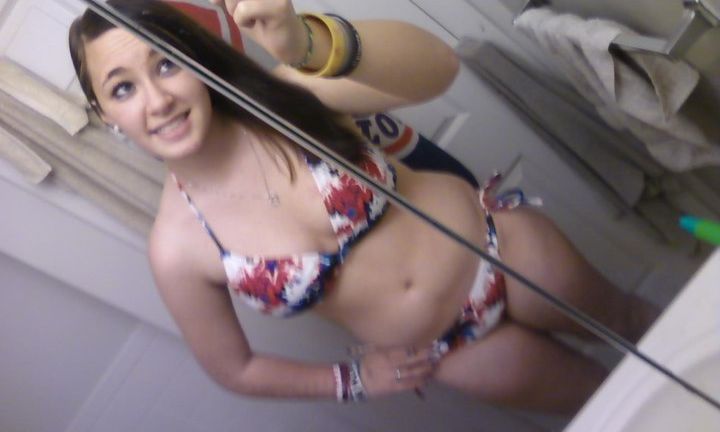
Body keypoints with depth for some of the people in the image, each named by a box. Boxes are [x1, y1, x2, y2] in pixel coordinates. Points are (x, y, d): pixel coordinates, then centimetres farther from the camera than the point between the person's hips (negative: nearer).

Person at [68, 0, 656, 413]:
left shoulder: (277, 96, -24)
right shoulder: (178, 249, -21)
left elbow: (437, 66, -42)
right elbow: (234, 368, -4)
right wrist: (350, 381, -2)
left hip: (496, 245, 0)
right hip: (447, 346, 1)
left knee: (626, 318, 26)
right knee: (600, 395, 21)